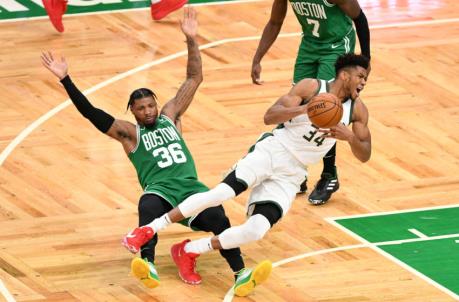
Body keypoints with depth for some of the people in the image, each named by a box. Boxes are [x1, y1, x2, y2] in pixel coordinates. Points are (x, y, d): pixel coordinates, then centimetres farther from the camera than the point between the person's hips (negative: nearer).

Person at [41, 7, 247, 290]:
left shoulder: (170, 116, 22)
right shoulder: (129, 133, 13)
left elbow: (194, 79, 23)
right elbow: (90, 112, 4)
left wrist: (191, 40, 15)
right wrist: (65, 79, -4)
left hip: (191, 187, 3)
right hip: (160, 190, -3)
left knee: (217, 218, -28)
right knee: (148, 208, -40)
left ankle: (240, 273, -36)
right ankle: (148, 265, -62)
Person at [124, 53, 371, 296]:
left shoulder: (357, 109, 3)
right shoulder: (311, 87, -8)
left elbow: (365, 156, 4)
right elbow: (270, 116, -15)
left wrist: (349, 136, -18)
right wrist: (306, 108, -30)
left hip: (291, 176, 4)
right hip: (273, 151, -4)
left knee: (256, 230, -18)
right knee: (222, 192, -27)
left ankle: (188, 251, -1)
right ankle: (149, 229, -17)